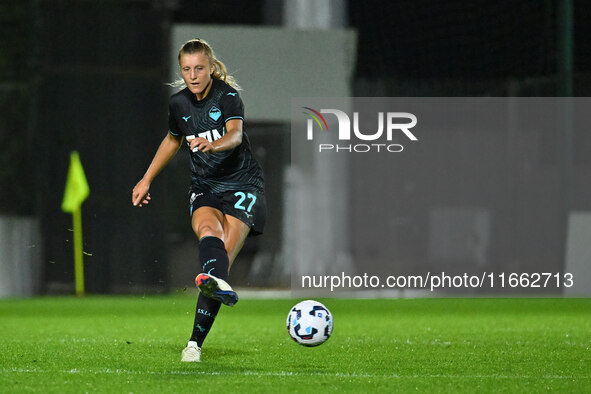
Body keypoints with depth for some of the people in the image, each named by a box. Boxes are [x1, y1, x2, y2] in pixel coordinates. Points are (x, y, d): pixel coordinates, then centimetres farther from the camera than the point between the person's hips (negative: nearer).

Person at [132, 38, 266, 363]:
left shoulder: (228, 95, -11)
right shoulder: (179, 103, 5)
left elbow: (235, 133, -32)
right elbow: (172, 140, 27)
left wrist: (214, 144, -54)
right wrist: (146, 180, 28)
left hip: (242, 185, -3)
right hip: (205, 188, 3)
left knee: (224, 253, -19)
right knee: (209, 231, -32)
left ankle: (195, 342, -24)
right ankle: (218, 284, -65)